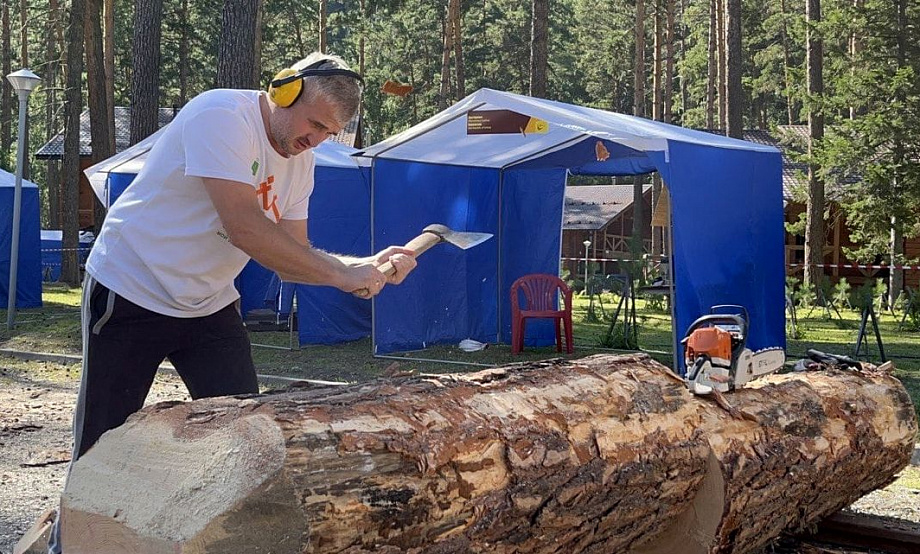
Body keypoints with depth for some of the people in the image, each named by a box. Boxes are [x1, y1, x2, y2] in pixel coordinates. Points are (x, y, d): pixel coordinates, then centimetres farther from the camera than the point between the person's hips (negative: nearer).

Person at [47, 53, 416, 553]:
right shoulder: (221, 115, -23)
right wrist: (340, 274, -30)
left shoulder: (300, 157, 1)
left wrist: (368, 267, -18)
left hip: (210, 306, 7)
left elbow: (291, 257, -2)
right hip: (131, 294, -6)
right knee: (103, 446, 3)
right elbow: (243, 227, -33)